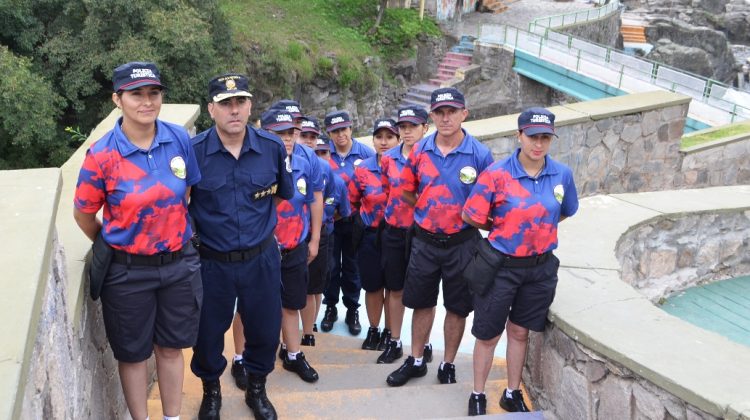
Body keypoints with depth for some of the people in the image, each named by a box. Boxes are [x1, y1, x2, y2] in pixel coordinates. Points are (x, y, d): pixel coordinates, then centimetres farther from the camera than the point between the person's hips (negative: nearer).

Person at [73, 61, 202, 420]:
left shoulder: (179, 139, -6)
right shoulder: (102, 154, -16)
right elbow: (83, 214, -3)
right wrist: (115, 247, 8)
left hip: (179, 264, 3)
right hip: (128, 271, -3)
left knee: (171, 347, 17)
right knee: (133, 353, 14)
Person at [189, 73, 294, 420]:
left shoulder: (272, 147, -7)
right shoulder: (194, 151, -13)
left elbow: (283, 194, 10)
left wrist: (257, 221, 8)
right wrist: (193, 234, 0)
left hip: (261, 258, 2)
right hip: (211, 261, -1)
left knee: (265, 329, 15)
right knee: (208, 332, 13)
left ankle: (256, 389, 41)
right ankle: (211, 392, 40)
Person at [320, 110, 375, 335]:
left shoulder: (366, 153, -5)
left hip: (355, 219, 0)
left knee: (352, 266, 11)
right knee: (331, 266, 9)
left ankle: (352, 310, 25)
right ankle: (330, 308, 26)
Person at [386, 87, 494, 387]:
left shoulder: (479, 154, -11)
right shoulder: (420, 150, -3)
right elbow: (407, 191, 9)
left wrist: (466, 216, -10)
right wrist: (430, 210, 4)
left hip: (461, 243, -2)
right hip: (425, 241, 3)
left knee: (457, 307, 12)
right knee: (421, 303, 16)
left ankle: (448, 365, 30)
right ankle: (416, 361, 33)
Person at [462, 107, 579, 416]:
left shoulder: (562, 174, -4)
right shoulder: (496, 174, -17)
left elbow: (566, 211, 14)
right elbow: (471, 216, -11)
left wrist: (537, 228, 7)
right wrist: (501, 230, 1)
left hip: (540, 267, 3)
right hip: (499, 266, -3)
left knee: (520, 332, 18)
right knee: (488, 334, 9)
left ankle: (513, 395, 34)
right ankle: (478, 396, 27)